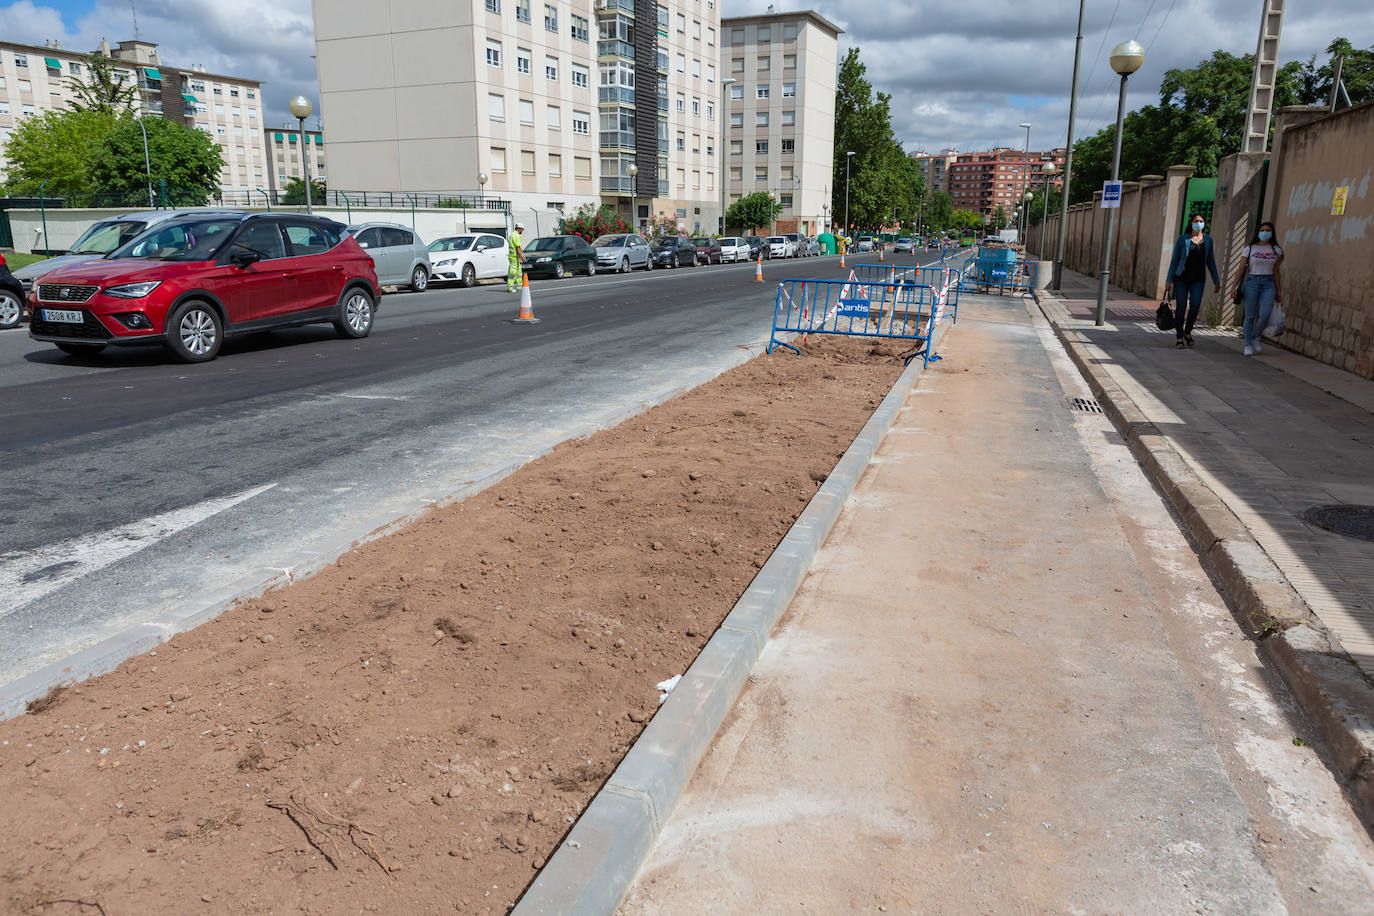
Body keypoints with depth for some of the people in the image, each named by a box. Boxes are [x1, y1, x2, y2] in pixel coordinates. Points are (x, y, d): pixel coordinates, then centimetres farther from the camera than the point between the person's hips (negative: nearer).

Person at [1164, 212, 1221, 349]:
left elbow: (1210, 261, 12)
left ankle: (1188, 331, 9)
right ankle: (1179, 336, 9)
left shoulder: (1207, 240, 7)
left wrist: (1216, 281, 10)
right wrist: (1169, 280, -5)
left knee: (1195, 305, -14)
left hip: (1198, 279, 2)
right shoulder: (1183, 239, -1)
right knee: (1181, 306, -4)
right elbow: (1174, 260, 0)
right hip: (1182, 277, -2)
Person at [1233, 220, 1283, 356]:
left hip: (1268, 284, 2)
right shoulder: (1249, 249, 3)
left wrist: (1278, 291, 14)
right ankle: (1248, 345, 11)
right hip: (1252, 282, -2)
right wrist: (1234, 287, -10)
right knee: (1250, 316, -2)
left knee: (1265, 316, -12)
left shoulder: (1276, 250, 11)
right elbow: (1241, 269, -1)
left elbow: (1276, 272, 14)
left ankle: (1255, 337, 14)